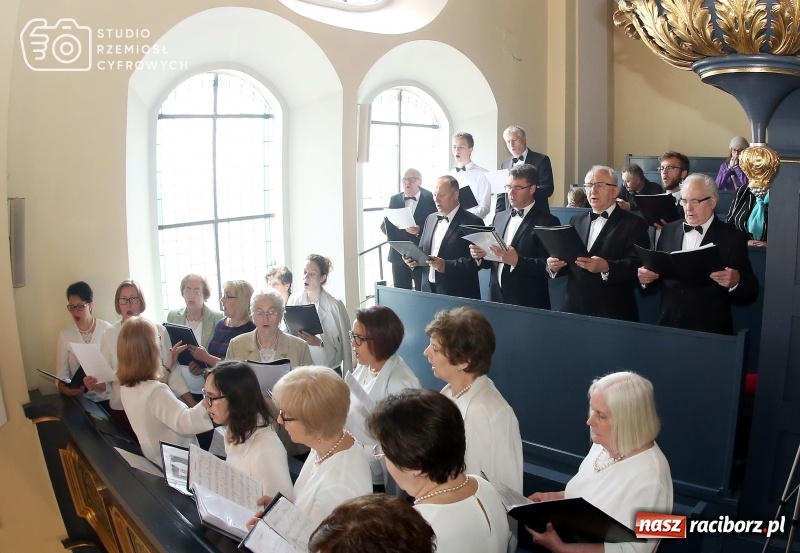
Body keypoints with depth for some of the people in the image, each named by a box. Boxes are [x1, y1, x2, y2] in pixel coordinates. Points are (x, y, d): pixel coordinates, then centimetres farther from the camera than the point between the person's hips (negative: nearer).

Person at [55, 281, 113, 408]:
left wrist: (104, 384, -24)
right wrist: (62, 386, -23)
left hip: (107, 398, -2)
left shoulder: (107, 329, -4)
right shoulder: (65, 334, 1)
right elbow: (62, 372, -2)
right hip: (80, 399, 2)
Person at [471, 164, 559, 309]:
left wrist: (517, 261, -27)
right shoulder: (500, 217, 11)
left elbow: (548, 266, -15)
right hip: (497, 298, 5)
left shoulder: (547, 221, -7)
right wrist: (480, 255, -5)